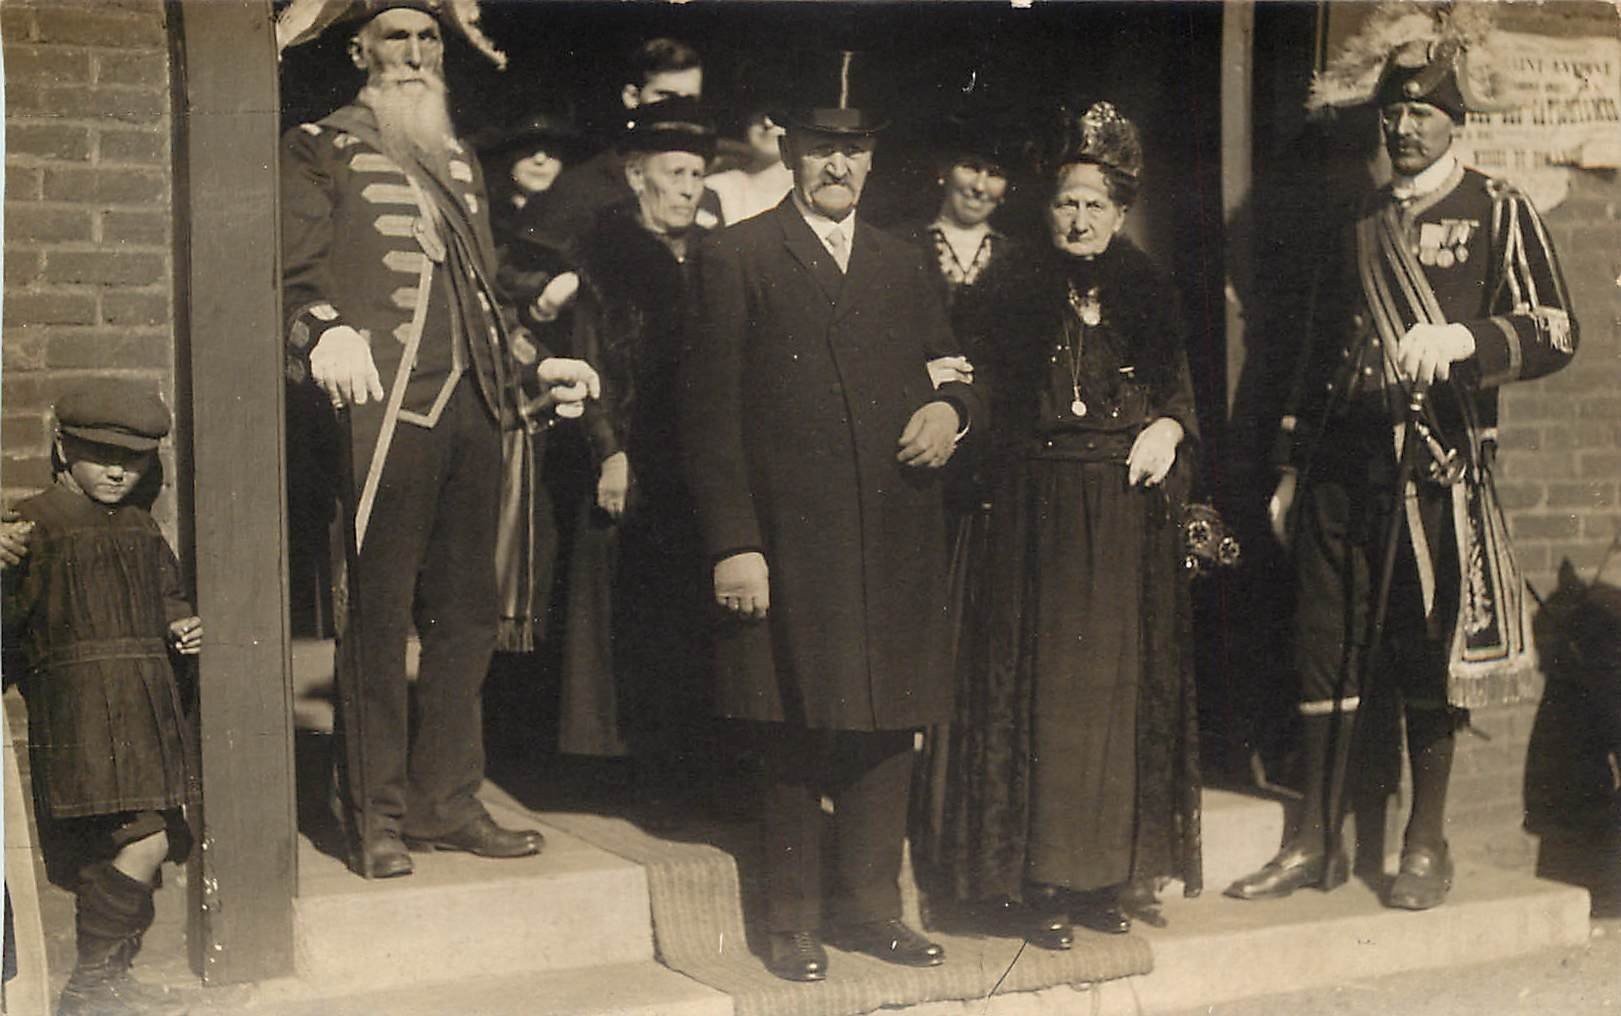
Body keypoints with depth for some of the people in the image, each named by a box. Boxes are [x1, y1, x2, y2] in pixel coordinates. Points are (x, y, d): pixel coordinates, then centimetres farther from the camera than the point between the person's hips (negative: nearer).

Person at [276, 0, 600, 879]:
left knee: (467, 614, 8)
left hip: (472, 411, 6)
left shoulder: (459, 163, 23)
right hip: (386, 411, -6)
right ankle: (375, 817, 5)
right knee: (377, 615, -4)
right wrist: (326, 336, -23)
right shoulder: (319, 153, 4)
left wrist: (535, 368, 18)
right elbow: (293, 278, -5)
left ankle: (444, 801, 18)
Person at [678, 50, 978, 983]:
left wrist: (951, 408, -2)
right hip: (787, 543, -4)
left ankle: (869, 903, 21)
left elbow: (952, 372, 24)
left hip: (896, 546, 4)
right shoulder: (738, 258, 2)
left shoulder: (904, 266, 17)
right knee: (793, 738, 2)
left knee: (887, 729, 7)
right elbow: (711, 411, -3)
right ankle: (796, 919, 14)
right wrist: (733, 544, -11)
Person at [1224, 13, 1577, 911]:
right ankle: (1315, 844, 12)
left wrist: (1463, 339, -24)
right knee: (1327, 647, 3)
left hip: (1438, 465, -4)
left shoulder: (1497, 214, 4)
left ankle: (1426, 844, 14)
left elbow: (1554, 334, -5)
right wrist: (1291, 468, 16)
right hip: (1343, 465, 4)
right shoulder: (1359, 223, 18)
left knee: (1429, 654, 1)